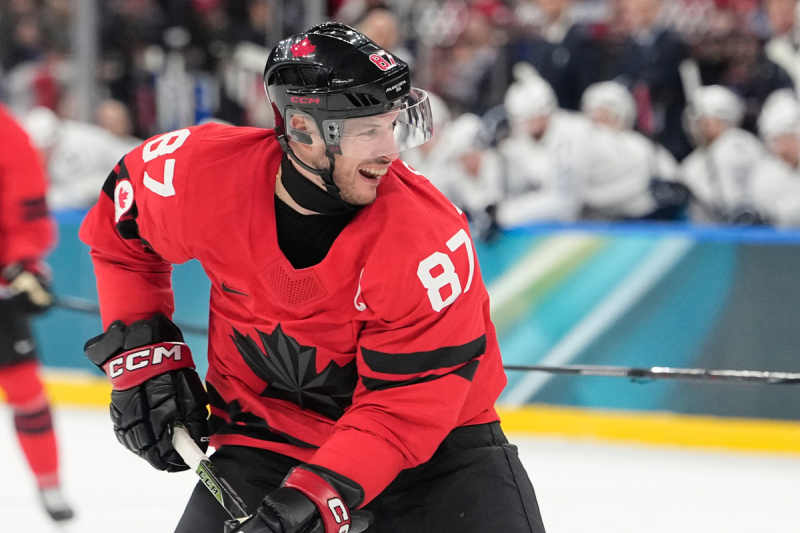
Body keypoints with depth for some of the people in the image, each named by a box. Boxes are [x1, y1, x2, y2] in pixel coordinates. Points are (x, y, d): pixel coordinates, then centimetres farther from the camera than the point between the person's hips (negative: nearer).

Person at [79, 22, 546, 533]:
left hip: (431, 436, -2)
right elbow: (120, 227, 4)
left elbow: (405, 401, -25)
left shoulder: (429, 237, -28)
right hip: (264, 428, 2)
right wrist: (140, 356, -3)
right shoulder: (205, 172, -19)